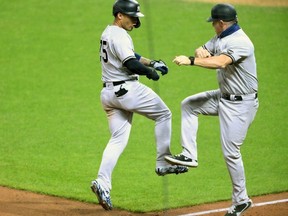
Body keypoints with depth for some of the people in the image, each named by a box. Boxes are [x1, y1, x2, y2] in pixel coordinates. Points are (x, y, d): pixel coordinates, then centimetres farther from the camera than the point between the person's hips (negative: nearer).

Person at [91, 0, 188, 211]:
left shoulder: (108, 33, 17)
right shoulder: (119, 36, -15)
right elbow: (131, 64, -24)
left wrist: (151, 62, 18)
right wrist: (150, 72, -8)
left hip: (109, 93, 9)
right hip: (127, 90, -9)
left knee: (118, 139, 7)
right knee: (163, 114, 8)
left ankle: (103, 183, -7)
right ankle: (163, 163, 9)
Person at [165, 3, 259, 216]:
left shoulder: (240, 42, -24)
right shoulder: (220, 38, 7)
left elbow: (221, 62, -38)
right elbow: (204, 52, 10)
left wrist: (191, 61, -40)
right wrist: (200, 52, -15)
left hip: (241, 104, -10)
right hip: (224, 97, 10)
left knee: (231, 152, -7)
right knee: (188, 105, 12)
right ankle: (189, 155, 9)